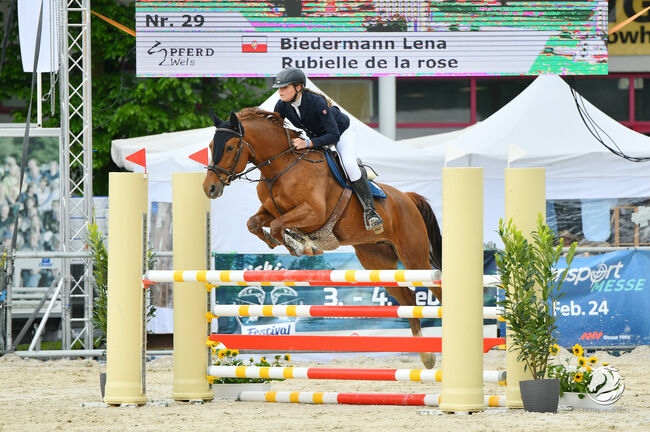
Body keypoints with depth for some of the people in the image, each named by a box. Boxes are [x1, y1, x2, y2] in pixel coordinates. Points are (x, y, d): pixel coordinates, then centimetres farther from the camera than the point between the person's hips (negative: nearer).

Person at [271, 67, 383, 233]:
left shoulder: (317, 102, -37)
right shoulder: (282, 106, -19)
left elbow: (333, 136, -38)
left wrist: (308, 143, -50)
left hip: (342, 133, -7)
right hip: (315, 137, 7)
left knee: (349, 165, -31)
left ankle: (370, 210, -24)